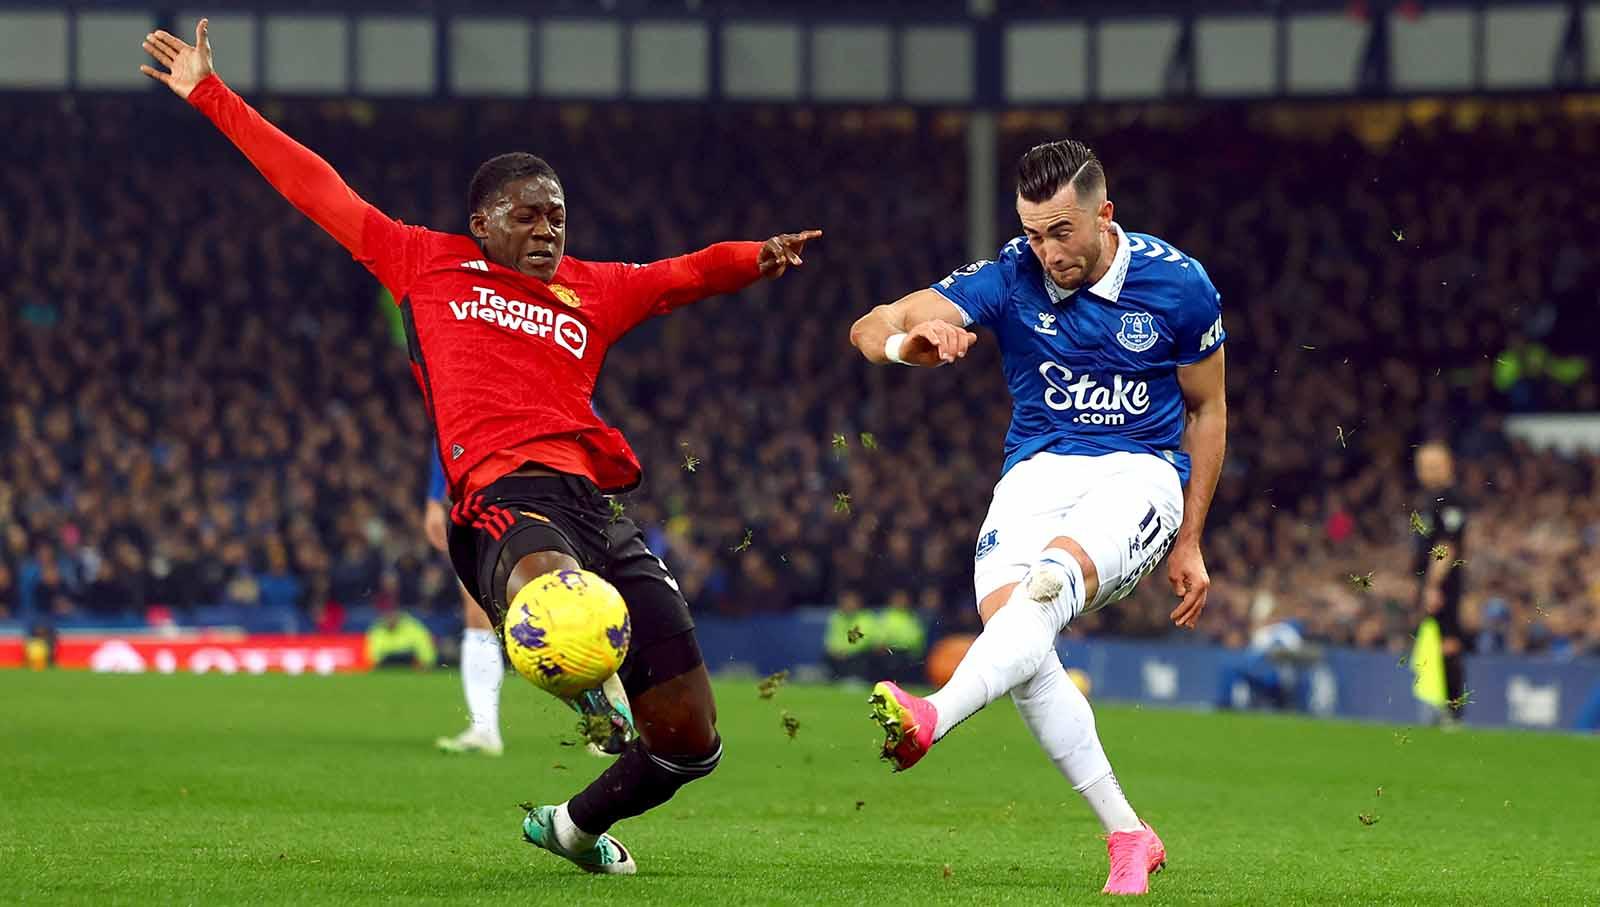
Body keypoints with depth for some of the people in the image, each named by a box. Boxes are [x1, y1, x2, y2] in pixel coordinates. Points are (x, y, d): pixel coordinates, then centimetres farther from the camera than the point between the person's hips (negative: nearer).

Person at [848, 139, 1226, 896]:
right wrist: (904, 342, -41)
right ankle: (1127, 835, -14)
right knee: (1005, 614, -24)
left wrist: (1189, 542, 12)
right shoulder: (1008, 279, -5)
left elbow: (1206, 411, 11)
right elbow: (869, 329, -15)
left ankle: (929, 719, -57)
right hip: (1038, 470, 2)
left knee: (1055, 578, -34)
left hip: (1141, 470, -2)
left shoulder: (1178, 285, -4)